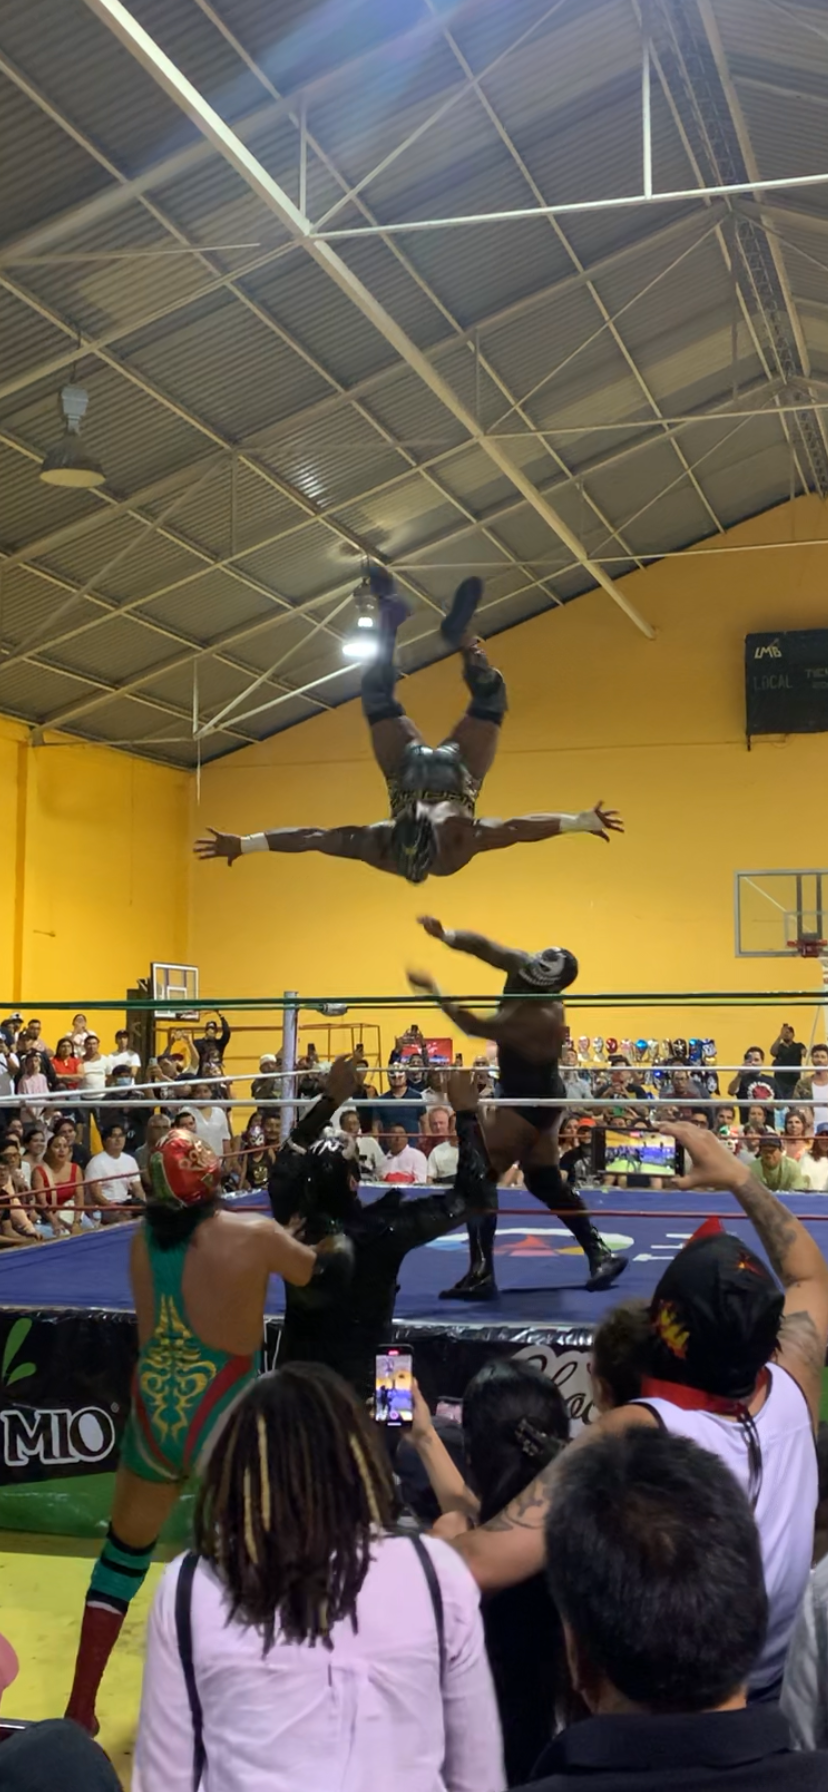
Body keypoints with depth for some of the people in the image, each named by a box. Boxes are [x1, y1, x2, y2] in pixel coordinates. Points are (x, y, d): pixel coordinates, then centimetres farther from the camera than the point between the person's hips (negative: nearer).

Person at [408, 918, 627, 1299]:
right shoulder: (522, 966, -9)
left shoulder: (540, 1018, -31)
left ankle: (481, 1274, -9)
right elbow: (486, 948, -7)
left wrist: (434, 991, -27)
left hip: (531, 1103, -10)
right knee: (544, 1181, 16)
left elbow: (477, 1026, -30)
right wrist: (445, 935, -26)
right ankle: (601, 1255, 20)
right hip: (538, 1096, 10)